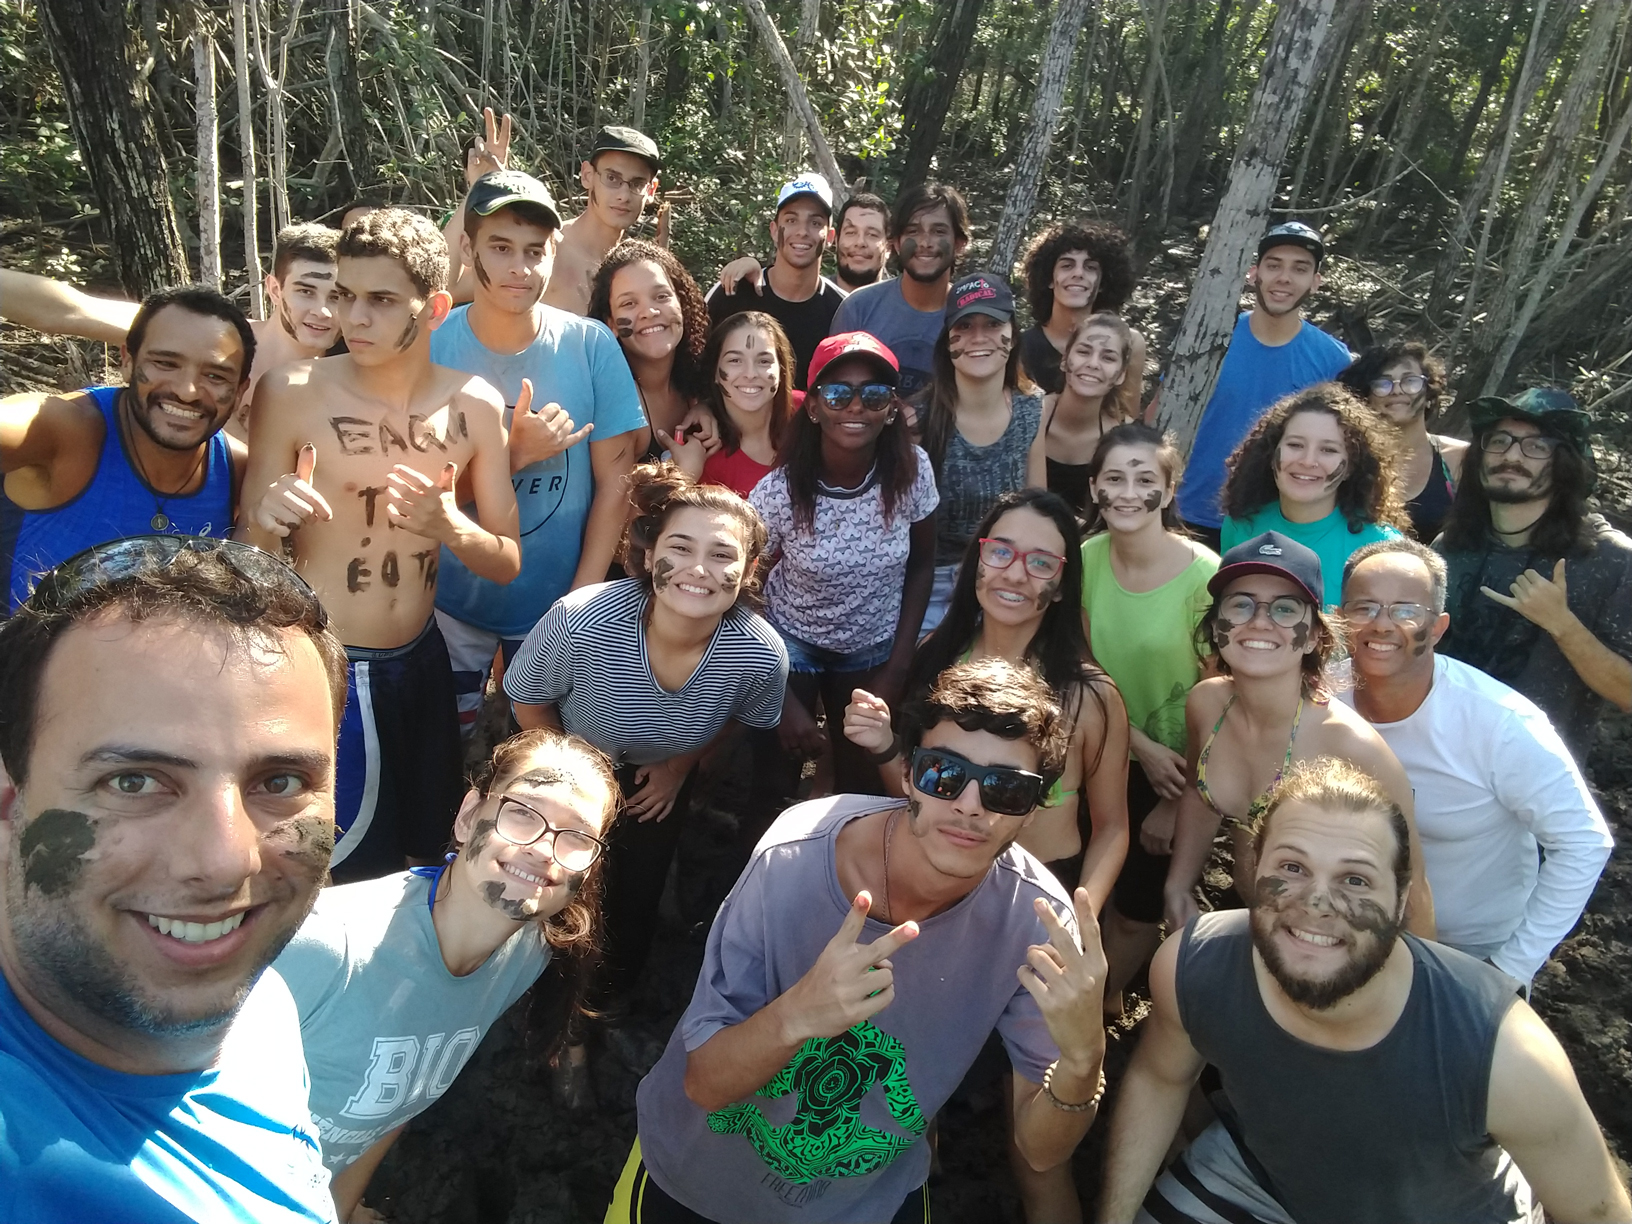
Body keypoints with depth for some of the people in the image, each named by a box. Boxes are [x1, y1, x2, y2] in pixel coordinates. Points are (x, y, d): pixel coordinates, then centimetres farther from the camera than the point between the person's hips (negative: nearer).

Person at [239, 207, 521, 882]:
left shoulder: (475, 406, -3)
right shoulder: (292, 392, -12)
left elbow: (508, 562, 2)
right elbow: (248, 559, -3)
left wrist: (449, 527, -18)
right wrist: (265, 522, -26)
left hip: (421, 663, 4)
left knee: (430, 856, 19)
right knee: (332, 878, 6)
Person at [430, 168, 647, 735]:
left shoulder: (591, 347, -11)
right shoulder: (430, 347, -11)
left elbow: (614, 481, -7)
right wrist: (515, 455, -25)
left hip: (559, 603, 0)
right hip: (451, 604, 0)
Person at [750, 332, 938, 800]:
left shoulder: (911, 471, -19)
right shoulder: (777, 492, -24)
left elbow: (921, 565, -4)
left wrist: (898, 669, -5)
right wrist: (785, 701, -16)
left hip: (874, 649, 2)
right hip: (791, 642, -2)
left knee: (863, 781, 18)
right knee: (776, 783, 13)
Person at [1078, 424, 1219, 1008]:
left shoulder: (1203, 574, -24)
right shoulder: (1086, 559, -11)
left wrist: (1177, 803, -10)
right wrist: (1143, 746, -16)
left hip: (1180, 770, -3)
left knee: (1138, 908, 12)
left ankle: (1102, 1004, 42)